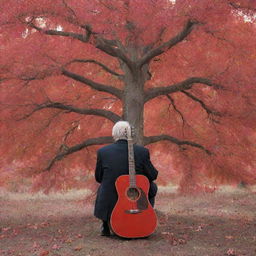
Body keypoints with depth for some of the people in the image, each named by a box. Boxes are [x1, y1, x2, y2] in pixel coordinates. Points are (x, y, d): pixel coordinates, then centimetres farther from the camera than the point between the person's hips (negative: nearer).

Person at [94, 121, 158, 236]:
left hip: (110, 206, 1)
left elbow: (98, 178, 4)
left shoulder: (103, 152, -9)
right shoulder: (142, 151, -11)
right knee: (152, 186, 28)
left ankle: (106, 227, 33)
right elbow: (153, 176, -1)